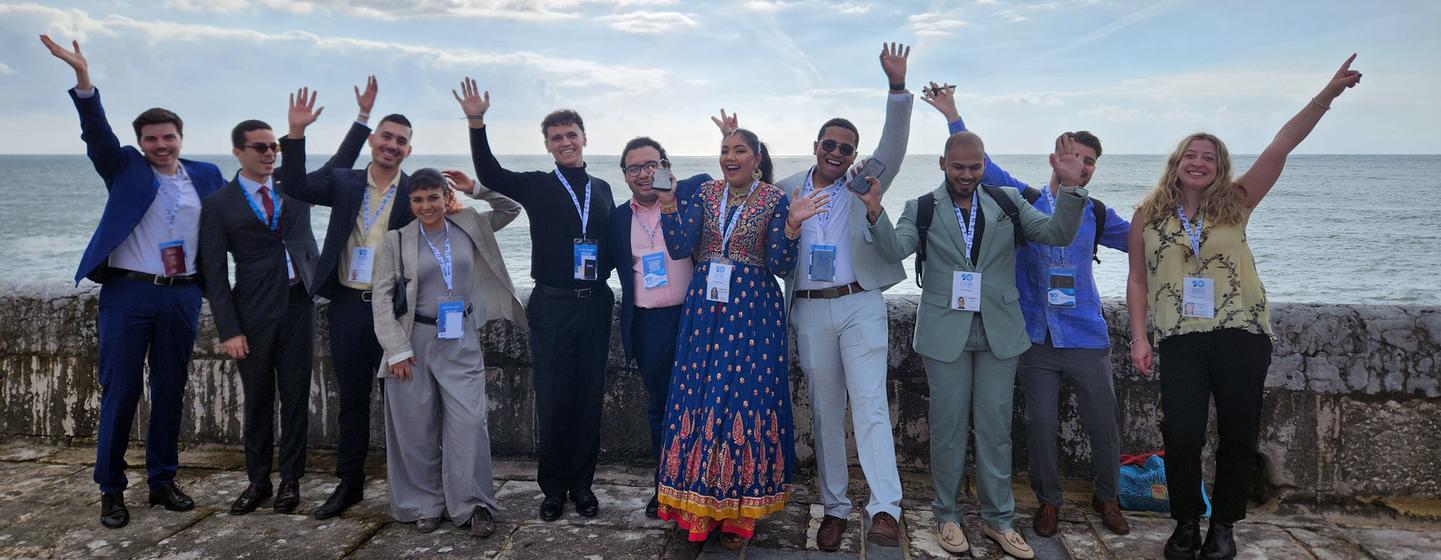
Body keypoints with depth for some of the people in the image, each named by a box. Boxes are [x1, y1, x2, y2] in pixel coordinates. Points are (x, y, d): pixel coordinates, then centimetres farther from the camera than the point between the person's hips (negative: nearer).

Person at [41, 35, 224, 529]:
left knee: (170, 392, 10)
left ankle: (162, 481, 23)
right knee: (120, 392, 1)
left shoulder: (206, 176, 11)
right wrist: (83, 76, -22)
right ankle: (111, 489, 14)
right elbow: (97, 132, -9)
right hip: (128, 292, -2)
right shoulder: (125, 169, 5)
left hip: (183, 297, 2)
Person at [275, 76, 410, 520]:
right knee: (352, 400, 12)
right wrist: (296, 133, -13)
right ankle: (350, 483, 25)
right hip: (347, 306, 3)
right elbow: (294, 185, -5)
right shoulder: (344, 182, 5)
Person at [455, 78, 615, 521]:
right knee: (552, 401, 2)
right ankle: (553, 488, 16)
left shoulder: (603, 189, 13)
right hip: (552, 305, -2)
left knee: (589, 398, 7)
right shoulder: (537, 187, 3)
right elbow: (489, 174, -13)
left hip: (595, 304, 3)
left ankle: (582, 483, 20)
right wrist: (476, 124, -23)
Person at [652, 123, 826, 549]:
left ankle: (739, 510, 10)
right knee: (698, 399, 2)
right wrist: (668, 205, -9)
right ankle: (700, 506, 15)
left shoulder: (775, 200, 0)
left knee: (746, 398, -2)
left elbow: (779, 265, -6)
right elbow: (680, 248, 1)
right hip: (705, 308, 3)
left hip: (752, 311, -3)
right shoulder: (705, 193, 9)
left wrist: (792, 224, -19)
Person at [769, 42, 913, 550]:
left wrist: (897, 86, -18)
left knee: (870, 404, -12)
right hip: (809, 311, 2)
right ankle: (835, 508, 18)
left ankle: (885, 509, -16)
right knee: (824, 412, 8)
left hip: (860, 305, -2)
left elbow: (893, 146, -6)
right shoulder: (787, 190, 11)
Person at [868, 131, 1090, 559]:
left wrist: (1070, 188, -17)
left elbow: (1057, 235, -2)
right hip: (945, 332, -1)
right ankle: (947, 515, 22)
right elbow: (894, 250, -14)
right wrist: (876, 211, -31)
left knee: (996, 427, 8)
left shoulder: (1008, 202, 6)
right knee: (948, 426, 7)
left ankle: (998, 519, 21)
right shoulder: (922, 210, 1)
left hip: (999, 331, 2)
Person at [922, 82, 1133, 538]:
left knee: (1103, 425, 5)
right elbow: (982, 164, 1)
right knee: (1041, 424, 4)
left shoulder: (1098, 216, 9)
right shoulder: (1023, 201, 3)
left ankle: (1106, 498, 29)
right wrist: (952, 115, -4)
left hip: (1086, 337, 2)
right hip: (1036, 337, -1)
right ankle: (1048, 501, 24)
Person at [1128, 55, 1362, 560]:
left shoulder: (1234, 205, 5)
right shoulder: (1148, 216, 5)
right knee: (1181, 436, -5)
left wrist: (1327, 95, -10)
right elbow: (1138, 281, 8)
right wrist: (1139, 338, 0)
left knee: (1238, 437, 6)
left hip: (1242, 336, 1)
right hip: (1181, 341, -1)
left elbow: (1280, 148, -3)